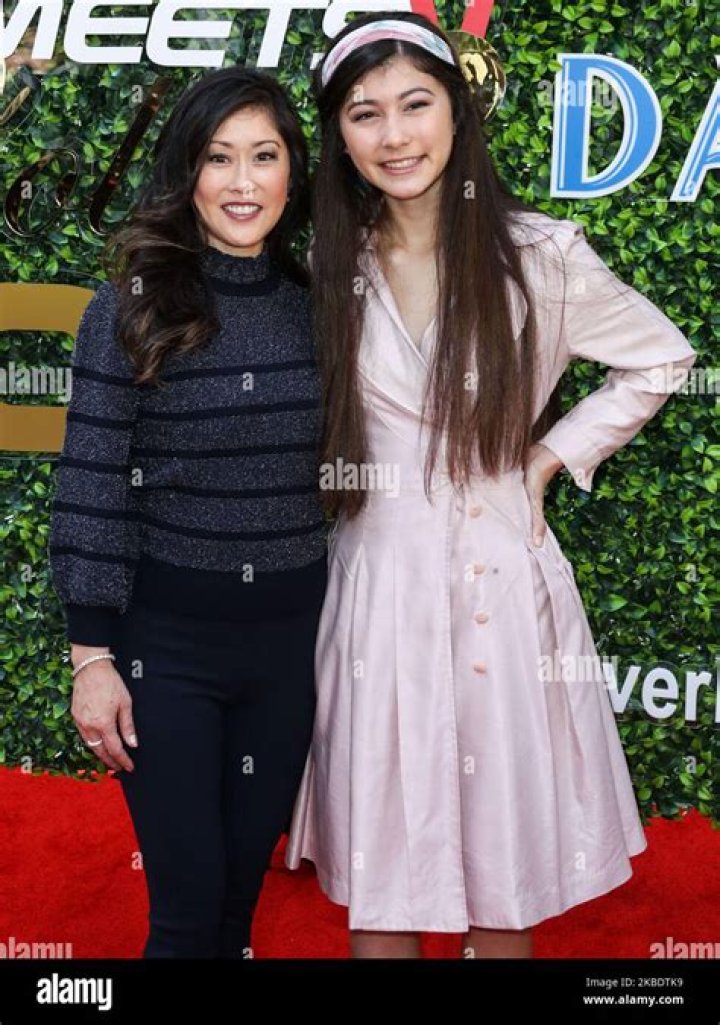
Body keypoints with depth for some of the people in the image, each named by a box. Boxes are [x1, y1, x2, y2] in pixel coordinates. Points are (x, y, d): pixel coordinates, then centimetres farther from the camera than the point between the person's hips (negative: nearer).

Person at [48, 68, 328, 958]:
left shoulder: (317, 306, 2)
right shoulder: (132, 308, -7)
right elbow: (91, 486, -8)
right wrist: (92, 656, -10)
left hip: (292, 635, 3)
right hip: (166, 637, -3)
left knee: (246, 878, 15)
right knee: (188, 900, 4)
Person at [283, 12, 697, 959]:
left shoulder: (539, 254, -5)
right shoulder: (327, 271, 3)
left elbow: (661, 360, 7)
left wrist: (548, 458, 1)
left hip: (500, 579, -2)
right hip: (376, 584, 2)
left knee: (504, 859, 10)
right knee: (376, 871, 10)